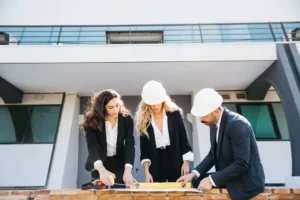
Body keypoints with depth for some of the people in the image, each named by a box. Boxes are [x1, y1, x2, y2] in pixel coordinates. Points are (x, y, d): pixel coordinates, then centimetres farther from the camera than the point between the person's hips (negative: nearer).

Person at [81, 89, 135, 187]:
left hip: (119, 162, 1)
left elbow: (130, 145, -22)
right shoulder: (92, 120, -21)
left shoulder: (126, 119, -17)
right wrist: (101, 169, -48)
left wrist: (127, 170, -37)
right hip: (99, 164, -1)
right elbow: (92, 146, -31)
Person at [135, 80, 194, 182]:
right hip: (156, 163, 1)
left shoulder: (174, 113, -5)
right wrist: (146, 171, -9)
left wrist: (186, 163, -5)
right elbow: (144, 147, -3)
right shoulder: (143, 119, -5)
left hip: (175, 160, 0)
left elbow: (183, 139, -1)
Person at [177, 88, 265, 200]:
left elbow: (242, 163, -27)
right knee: (197, 182, 2)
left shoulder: (238, 125, -26)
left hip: (246, 183, -7)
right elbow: (213, 154, 6)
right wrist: (194, 173, -4)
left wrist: (212, 180, -23)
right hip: (228, 177, 7)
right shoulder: (214, 123, -1)